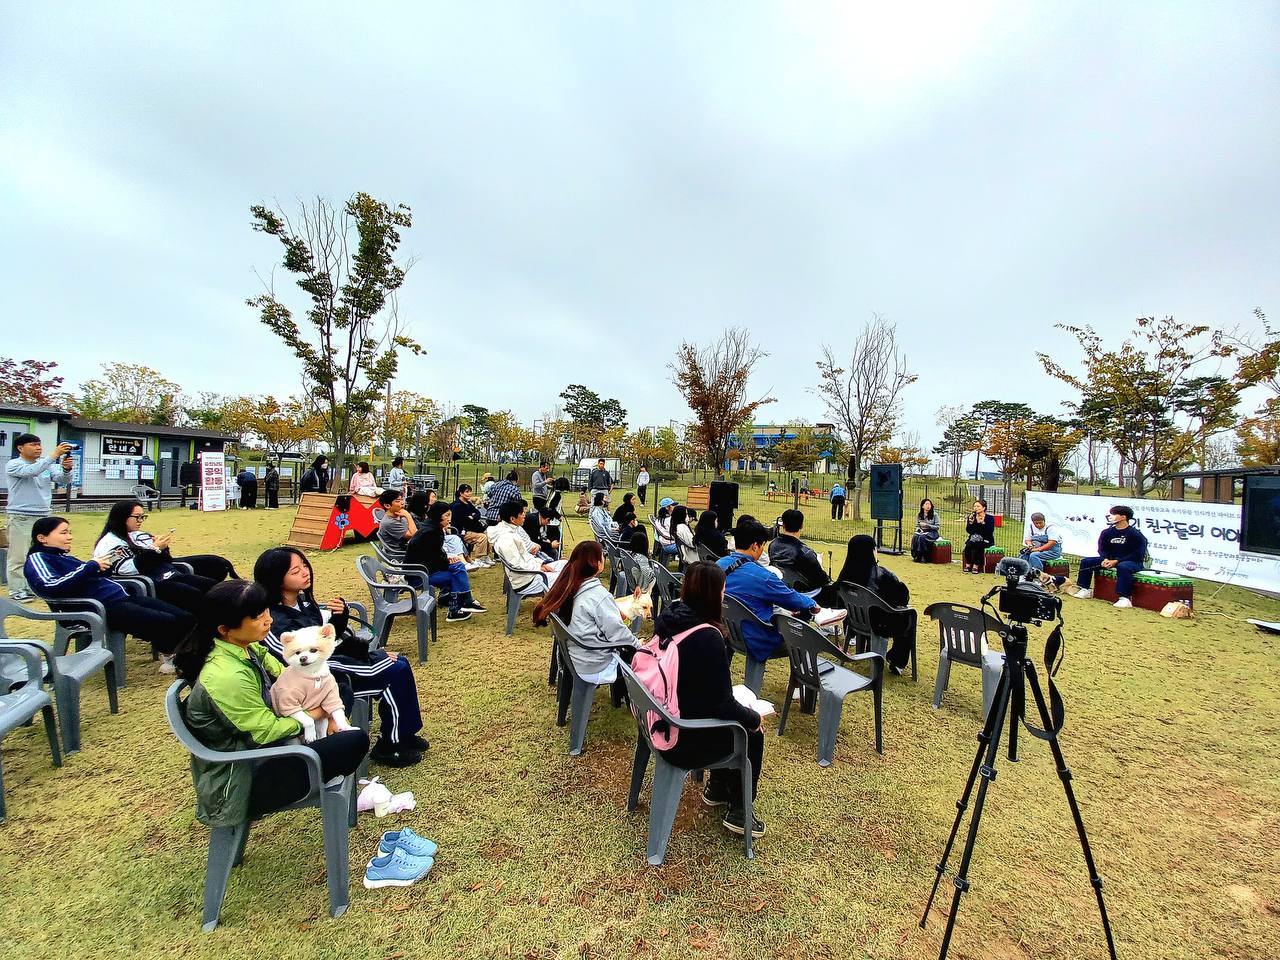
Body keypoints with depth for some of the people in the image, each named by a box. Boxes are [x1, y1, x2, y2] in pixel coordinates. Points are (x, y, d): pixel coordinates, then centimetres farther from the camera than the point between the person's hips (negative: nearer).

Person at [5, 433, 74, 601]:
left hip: (43, 516, 5)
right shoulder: (13, 465, -5)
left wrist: (66, 469, -24)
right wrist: (55, 455, -33)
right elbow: (31, 472, -26)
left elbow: (63, 481, -2)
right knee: (19, 556, -2)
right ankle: (17, 591, 3)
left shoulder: (48, 465, 9)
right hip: (20, 517, -5)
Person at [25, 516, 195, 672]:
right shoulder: (37, 559, 1)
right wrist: (91, 566, -13)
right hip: (103, 607, -8)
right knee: (168, 623, -24)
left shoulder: (63, 557, 25)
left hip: (121, 596, 8)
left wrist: (102, 566, 6)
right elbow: (49, 587, -18)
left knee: (186, 618, -7)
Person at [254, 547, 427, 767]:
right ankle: (387, 747, 4)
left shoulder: (302, 598, -1)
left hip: (333, 659, 8)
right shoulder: (277, 624, -26)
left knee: (400, 663, 1)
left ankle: (405, 734, 15)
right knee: (396, 674, -14)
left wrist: (340, 615, -13)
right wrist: (370, 657, -18)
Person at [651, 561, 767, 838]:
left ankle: (716, 787, 42)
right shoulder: (707, 637, -30)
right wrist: (754, 717, -4)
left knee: (740, 716, 26)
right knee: (752, 733, 16)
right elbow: (723, 704, -21)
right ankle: (738, 812, 30)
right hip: (683, 740, -7)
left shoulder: (667, 618, -6)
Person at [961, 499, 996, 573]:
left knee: (978, 546, -33)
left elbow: (990, 532, -14)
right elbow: (968, 531, -1)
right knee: (968, 545, -28)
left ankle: (976, 566, -27)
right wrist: (970, 522, -16)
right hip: (973, 539, 3)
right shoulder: (972, 517, 7)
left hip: (986, 540, -3)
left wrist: (982, 524, -26)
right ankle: (968, 564, -19)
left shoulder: (990, 518, -2)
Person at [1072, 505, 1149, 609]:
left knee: (1122, 567, -41)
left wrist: (1116, 561, -24)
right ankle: (1085, 590, -5)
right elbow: (1102, 549, 8)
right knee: (1086, 561, -6)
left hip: (1132, 562, -7)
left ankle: (1124, 598, -38)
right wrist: (1105, 559, -14)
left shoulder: (1136, 534, -13)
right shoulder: (1107, 533, 4)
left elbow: (1138, 555, -17)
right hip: (1110, 560, 7)